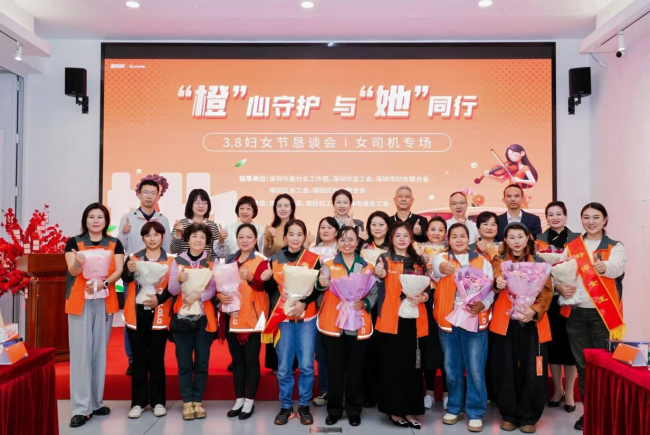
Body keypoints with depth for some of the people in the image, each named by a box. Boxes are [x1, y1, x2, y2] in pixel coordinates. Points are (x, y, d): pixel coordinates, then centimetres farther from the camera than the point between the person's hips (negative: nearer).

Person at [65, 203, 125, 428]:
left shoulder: (114, 244, 7)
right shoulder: (74, 242, 2)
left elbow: (119, 271, -3)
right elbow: (72, 271, -11)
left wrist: (103, 283, -23)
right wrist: (78, 263, -35)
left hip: (104, 301, 2)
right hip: (80, 301, -2)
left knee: (100, 351, 8)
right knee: (81, 351, -4)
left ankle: (96, 402, 18)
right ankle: (81, 407, 0)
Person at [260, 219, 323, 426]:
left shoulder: (313, 259, 1)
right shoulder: (275, 259, 5)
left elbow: (318, 288, -2)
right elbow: (271, 290, 8)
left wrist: (303, 303, -17)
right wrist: (266, 279, -13)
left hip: (306, 317, -1)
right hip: (283, 318, 1)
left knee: (306, 365, 1)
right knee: (283, 367, 4)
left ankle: (304, 406, 19)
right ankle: (286, 406, 20)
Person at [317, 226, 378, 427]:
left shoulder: (367, 267, 7)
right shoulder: (328, 265, 5)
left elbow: (374, 293, 4)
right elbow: (323, 288, -7)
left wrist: (365, 303, -16)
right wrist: (322, 284, -29)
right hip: (332, 323, 0)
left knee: (355, 368, 7)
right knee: (334, 368, 5)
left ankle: (354, 410, 22)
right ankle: (334, 410, 19)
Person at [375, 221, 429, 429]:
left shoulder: (419, 262, 12)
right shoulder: (385, 259, 0)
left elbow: (427, 288, 12)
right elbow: (379, 288, -12)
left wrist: (422, 297, -11)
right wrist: (380, 276, -35)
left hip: (414, 319, 4)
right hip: (392, 319, -4)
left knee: (412, 365, 8)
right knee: (392, 364, 0)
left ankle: (410, 410, 19)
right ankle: (394, 409, 13)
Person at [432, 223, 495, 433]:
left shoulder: (483, 262, 8)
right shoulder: (441, 258, 4)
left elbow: (490, 289, 1)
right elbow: (437, 265, -22)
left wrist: (482, 304, -20)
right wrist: (443, 268, -46)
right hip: (448, 320, 1)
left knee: (475, 369, 0)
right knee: (452, 367, 10)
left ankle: (475, 412, 13)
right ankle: (454, 408, 26)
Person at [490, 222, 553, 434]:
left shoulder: (539, 263, 9)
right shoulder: (499, 261, 7)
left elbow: (547, 291, 1)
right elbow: (495, 278, -10)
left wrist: (535, 310, -17)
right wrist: (497, 282, -35)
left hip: (532, 323, 1)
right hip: (505, 322, 0)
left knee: (532, 371, 1)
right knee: (506, 370, 3)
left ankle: (528, 417, 17)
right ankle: (509, 415, 19)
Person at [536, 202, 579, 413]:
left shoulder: (577, 239, 4)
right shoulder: (539, 240, 6)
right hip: (548, 299, 1)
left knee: (569, 343, 2)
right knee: (552, 343, 6)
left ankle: (569, 392, 16)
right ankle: (557, 389, 23)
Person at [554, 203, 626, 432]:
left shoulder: (615, 247, 1)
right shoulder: (571, 247, 9)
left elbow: (616, 268, -21)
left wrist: (603, 267, -43)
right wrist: (559, 287, -14)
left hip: (604, 313, -2)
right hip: (576, 312, 3)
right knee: (583, 364, 9)